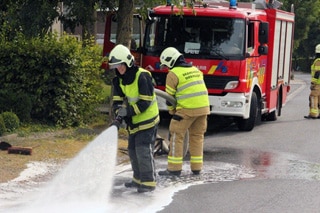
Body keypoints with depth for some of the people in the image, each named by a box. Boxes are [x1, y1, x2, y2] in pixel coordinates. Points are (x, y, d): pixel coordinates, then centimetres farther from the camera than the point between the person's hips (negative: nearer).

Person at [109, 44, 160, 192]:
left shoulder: (142, 76, -21)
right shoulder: (119, 80, 3)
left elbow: (146, 102, -22)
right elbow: (117, 101, 0)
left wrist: (129, 111, -28)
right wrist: (118, 116, -18)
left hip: (147, 120, -8)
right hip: (133, 122, 8)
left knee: (143, 150, -11)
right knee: (133, 151, 13)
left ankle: (149, 182, -4)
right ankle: (139, 179, 26)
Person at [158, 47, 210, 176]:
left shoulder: (173, 74, -4)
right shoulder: (195, 70, 19)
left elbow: (170, 96, -1)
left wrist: (172, 112, 13)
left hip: (187, 110, -7)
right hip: (203, 107, 7)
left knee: (176, 136, 1)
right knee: (197, 136, 15)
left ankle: (174, 168, 0)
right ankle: (196, 168, 19)